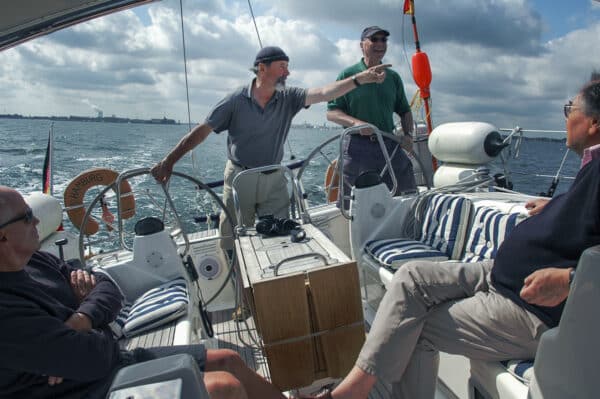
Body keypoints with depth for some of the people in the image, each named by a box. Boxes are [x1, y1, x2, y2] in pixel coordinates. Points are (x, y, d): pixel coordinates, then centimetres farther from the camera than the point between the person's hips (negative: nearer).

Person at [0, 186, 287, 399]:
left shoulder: (34, 260, 2)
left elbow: (107, 288, 5)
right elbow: (94, 358, -29)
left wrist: (81, 320, -15)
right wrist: (102, 330, -7)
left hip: (116, 359, 9)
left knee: (229, 360, 6)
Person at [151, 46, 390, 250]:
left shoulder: (288, 99, 0)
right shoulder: (236, 101, -8)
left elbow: (324, 93, -12)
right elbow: (202, 131, -7)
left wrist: (359, 79, -26)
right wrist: (169, 161, -12)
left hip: (274, 179, 3)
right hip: (240, 177, -2)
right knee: (233, 241, 6)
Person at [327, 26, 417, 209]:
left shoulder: (393, 77, 14)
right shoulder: (348, 75, 1)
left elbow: (404, 111, 21)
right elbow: (331, 113, -3)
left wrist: (408, 134, 2)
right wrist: (356, 122, -20)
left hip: (390, 146, 4)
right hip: (357, 147, -4)